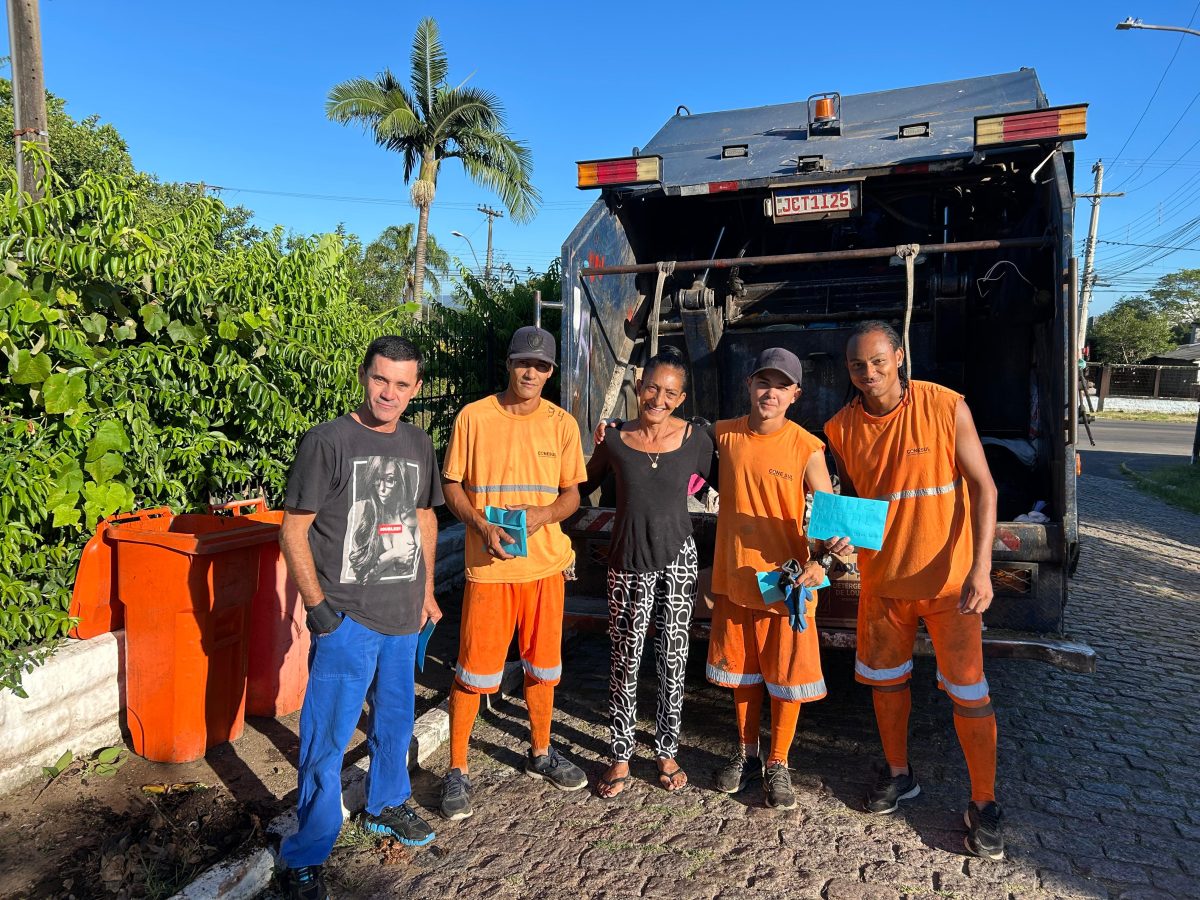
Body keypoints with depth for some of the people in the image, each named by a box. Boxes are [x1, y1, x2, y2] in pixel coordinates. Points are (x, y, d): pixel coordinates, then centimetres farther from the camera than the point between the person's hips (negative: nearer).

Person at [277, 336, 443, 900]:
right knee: (327, 737, 2)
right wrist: (316, 604, -13)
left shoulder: (418, 445, 7)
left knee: (395, 717, 20)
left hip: (402, 616, 6)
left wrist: (426, 591, 15)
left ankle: (386, 805, 43)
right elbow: (293, 529, -10)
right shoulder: (327, 442, -11)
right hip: (347, 618, -5)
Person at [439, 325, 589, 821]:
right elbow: (451, 484, 1)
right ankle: (457, 770, 20)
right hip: (488, 564, -3)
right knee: (474, 668, 2)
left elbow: (572, 493, 6)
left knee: (542, 664, 16)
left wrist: (544, 514, -14)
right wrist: (482, 527, -15)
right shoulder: (473, 417, -4)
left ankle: (540, 753, 36)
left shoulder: (561, 424, 2)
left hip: (545, 562, 3)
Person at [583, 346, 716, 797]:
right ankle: (621, 756, 23)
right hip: (628, 561, 0)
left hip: (678, 559, 0)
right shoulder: (615, 440, -3)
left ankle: (667, 751, 29)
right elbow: (582, 486, 10)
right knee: (625, 659, 6)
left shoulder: (696, 438, -4)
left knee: (673, 658, 10)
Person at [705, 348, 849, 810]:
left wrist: (823, 559, -30)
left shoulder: (806, 448, -11)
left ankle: (778, 763, 28)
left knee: (787, 674, 8)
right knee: (741, 669, 17)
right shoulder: (723, 434, -3)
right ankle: (746, 753, 36)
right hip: (734, 576, 3)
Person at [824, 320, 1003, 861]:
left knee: (968, 691, 2)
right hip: (881, 577, 4)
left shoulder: (946, 408, -14)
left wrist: (980, 567, -19)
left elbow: (983, 486, -11)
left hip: (949, 578, -3)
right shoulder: (841, 428, -4)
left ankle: (983, 803, 21)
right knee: (885, 679, 16)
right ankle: (898, 774, 38)